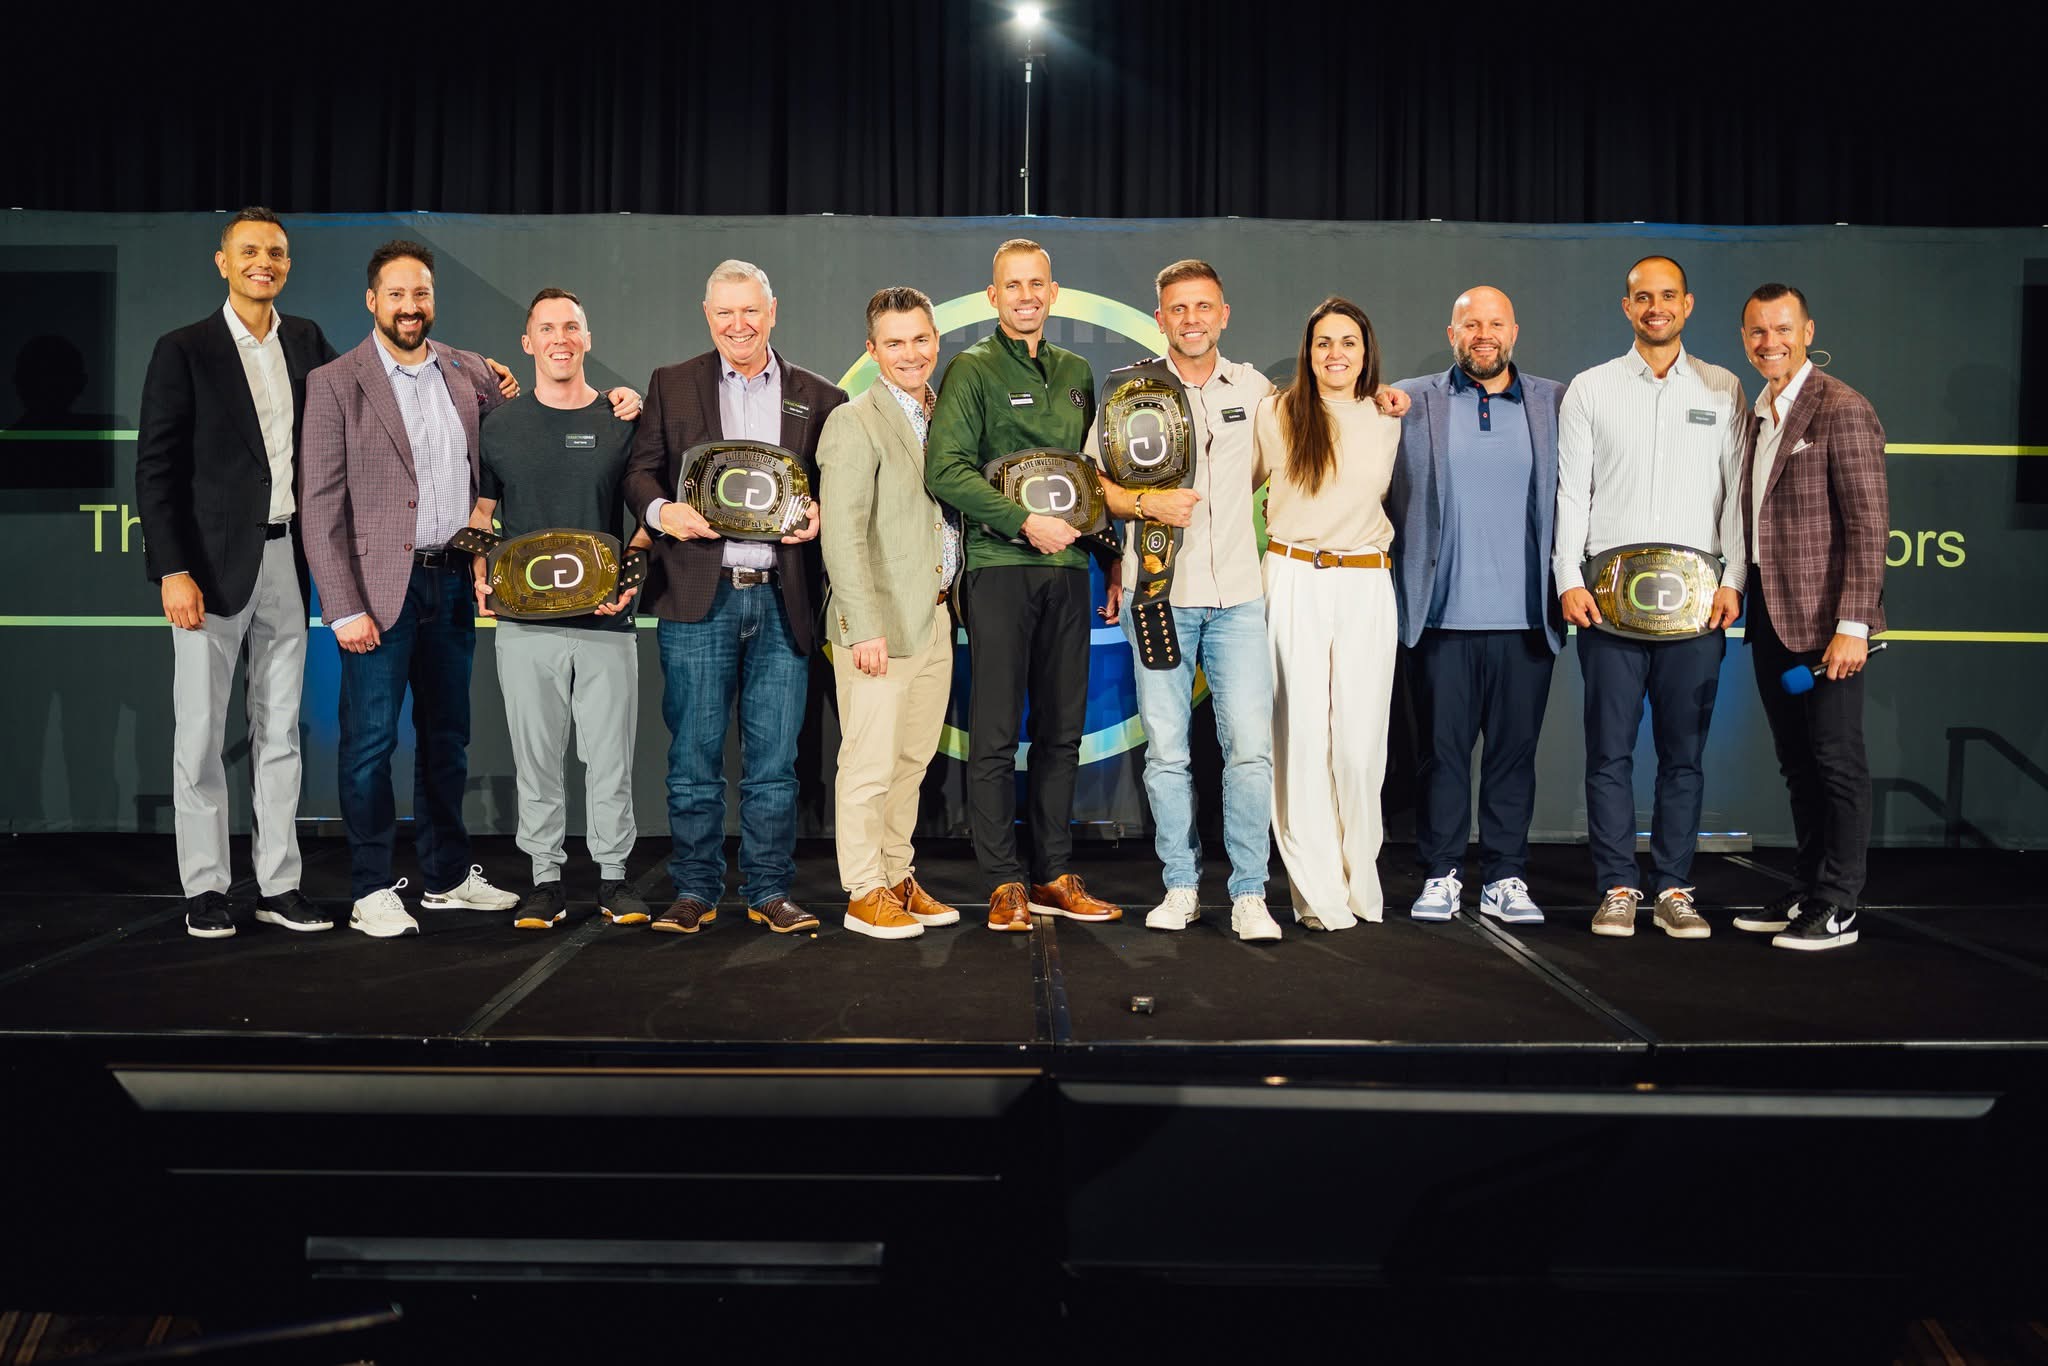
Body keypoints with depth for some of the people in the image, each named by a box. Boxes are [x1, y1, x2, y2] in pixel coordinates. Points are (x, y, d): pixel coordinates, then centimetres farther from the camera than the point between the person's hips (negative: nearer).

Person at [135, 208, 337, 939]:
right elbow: (156, 467, -6)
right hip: (214, 560, -4)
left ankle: (278, 883, 17)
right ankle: (205, 888, 13)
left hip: (288, 557, 5)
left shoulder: (306, 340, 10)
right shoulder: (184, 350, -4)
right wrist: (173, 570, -15)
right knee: (200, 732, 2)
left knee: (280, 729, 9)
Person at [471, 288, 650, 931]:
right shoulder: (499, 426, 9)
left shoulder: (622, 423, 6)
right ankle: (545, 877, 17)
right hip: (525, 620, 1)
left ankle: (612, 876, 16)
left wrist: (630, 574, -5)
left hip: (606, 620, 0)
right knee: (536, 758, 5)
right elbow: (480, 510, 15)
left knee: (610, 756, 3)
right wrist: (482, 577, -1)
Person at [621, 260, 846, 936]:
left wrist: (819, 516, -8)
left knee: (774, 759, 5)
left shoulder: (818, 397, 11)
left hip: (782, 601, 1)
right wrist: (663, 512, -13)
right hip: (698, 598, 0)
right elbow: (639, 471, 8)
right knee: (694, 756, 3)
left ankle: (769, 892, 16)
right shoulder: (672, 384, 10)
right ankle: (695, 892, 15)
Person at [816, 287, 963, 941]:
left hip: (936, 617, 7)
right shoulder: (855, 423, -9)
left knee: (913, 758, 14)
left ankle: (899, 879, 26)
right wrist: (865, 628, -20)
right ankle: (864, 894, 11)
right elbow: (843, 535, -15)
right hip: (880, 622, -7)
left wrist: (949, 601, 10)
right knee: (869, 764, 0)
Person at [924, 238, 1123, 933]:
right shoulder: (972, 369, 1)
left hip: (1068, 565, 5)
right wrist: (1025, 522, -15)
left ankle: (1054, 877, 17)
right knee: (996, 732, -2)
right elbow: (945, 468, -10)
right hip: (999, 566, -5)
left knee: (1063, 729, 7)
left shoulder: (1076, 371, 17)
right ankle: (1004, 883, 7)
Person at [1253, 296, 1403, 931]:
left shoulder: (1389, 419, 10)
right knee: (1303, 736, -3)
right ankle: (1318, 893, 5)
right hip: (1295, 585, -2)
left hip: (1366, 587, 2)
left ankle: (1360, 882, 17)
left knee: (1361, 741, 0)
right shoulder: (1275, 414, 3)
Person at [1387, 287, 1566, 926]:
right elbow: (1382, 496, 8)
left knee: (1514, 752, 6)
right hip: (1442, 614, -1)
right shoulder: (1411, 402, 6)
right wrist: (1405, 571, -1)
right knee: (1442, 750, 4)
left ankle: (1505, 880, 17)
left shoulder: (1555, 403, 10)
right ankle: (1441, 875, 16)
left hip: (1526, 616, 1)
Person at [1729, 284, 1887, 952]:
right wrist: (1746, 605, 10)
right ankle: (1807, 893, 25)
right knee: (1797, 765, 15)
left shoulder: (1843, 409, -10)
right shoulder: (1757, 414, 14)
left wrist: (1852, 626, -20)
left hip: (1824, 620, -8)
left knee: (1836, 763, 1)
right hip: (1770, 617, 8)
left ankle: (1836, 909, 10)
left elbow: (1869, 526, -15)